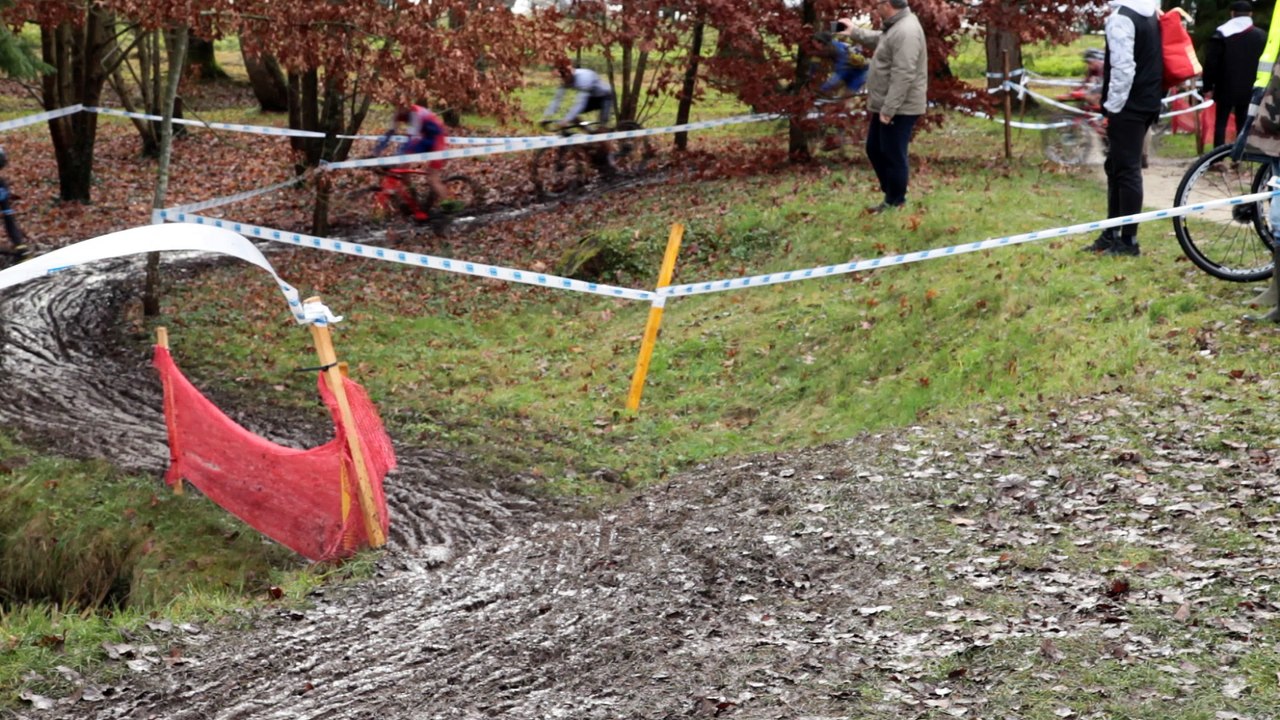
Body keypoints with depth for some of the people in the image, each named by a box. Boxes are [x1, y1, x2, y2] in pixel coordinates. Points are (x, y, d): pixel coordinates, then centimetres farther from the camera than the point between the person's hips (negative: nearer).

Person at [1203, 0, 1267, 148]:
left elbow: (1211, 63, -7)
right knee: (1243, 123, 9)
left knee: (1220, 123, 4)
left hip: (1226, 88, -3)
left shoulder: (1221, 34, -6)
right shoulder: (1261, 36, 4)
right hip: (1249, 89, 3)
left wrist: (1207, 86, -1)